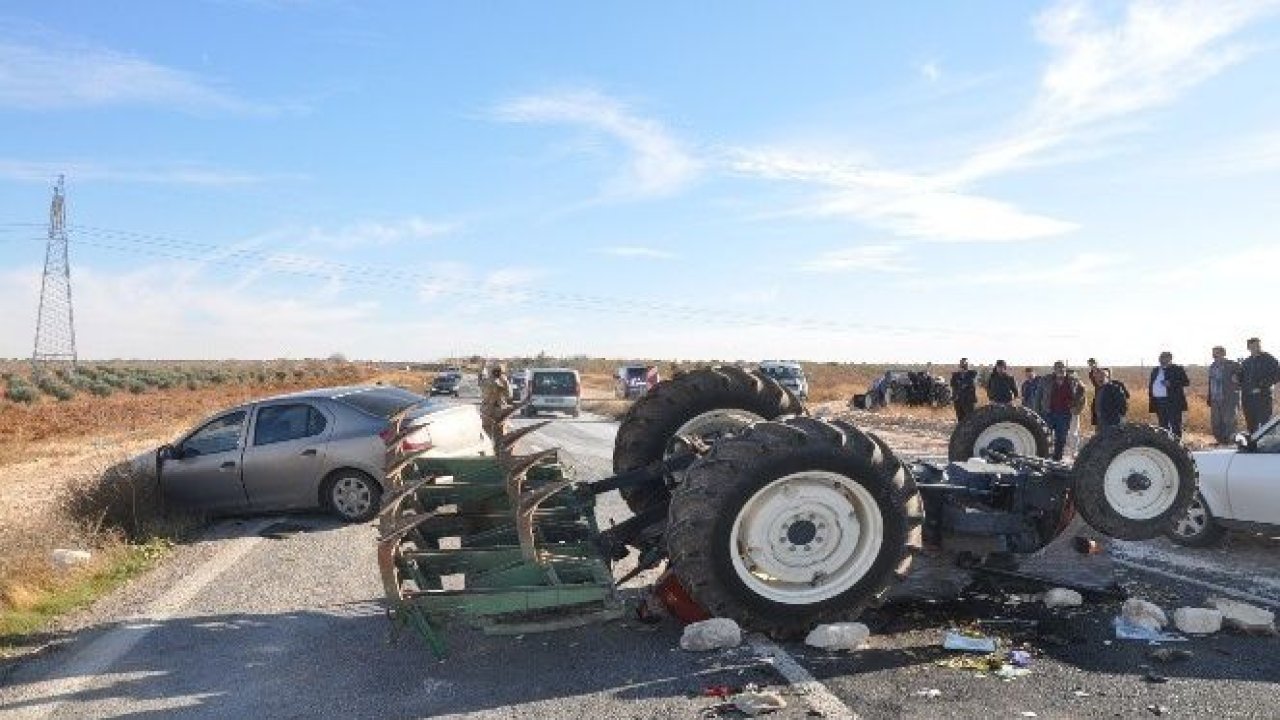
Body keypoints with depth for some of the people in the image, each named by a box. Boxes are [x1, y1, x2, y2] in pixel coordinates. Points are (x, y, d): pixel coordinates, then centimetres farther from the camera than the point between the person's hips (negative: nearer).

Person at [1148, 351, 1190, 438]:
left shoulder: (1177, 369, 0)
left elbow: (1186, 382, -7)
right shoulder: (1155, 370, 16)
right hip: (1158, 401, 6)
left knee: (1175, 424, -6)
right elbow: (1151, 384, 23)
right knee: (1163, 424, 10)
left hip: (1173, 402, -6)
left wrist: (1171, 383, -18)